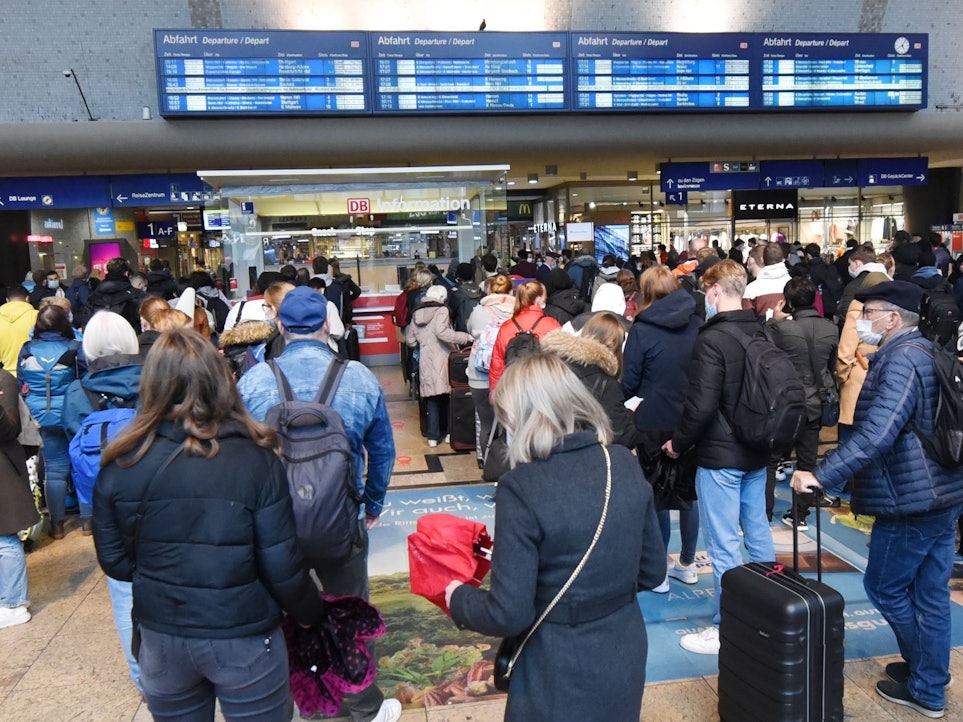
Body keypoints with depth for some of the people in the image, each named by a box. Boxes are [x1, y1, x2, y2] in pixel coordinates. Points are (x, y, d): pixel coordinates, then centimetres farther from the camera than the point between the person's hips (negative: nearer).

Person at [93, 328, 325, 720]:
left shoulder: (122, 464, -10)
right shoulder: (255, 460, -18)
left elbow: (114, 561, 1)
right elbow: (282, 569, -15)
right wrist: (313, 612, 4)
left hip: (161, 637, 2)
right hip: (244, 638, -2)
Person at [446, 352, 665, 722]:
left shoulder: (522, 486, -23)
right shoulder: (625, 464, -6)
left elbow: (508, 615, -20)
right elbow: (652, 572, 4)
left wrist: (458, 598, -2)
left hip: (561, 672, -5)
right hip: (625, 655, 5)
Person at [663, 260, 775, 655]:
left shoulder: (713, 339, -19)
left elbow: (701, 404, -22)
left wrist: (679, 443, -8)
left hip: (720, 455, -8)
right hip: (757, 450, 8)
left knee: (723, 542, 0)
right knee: (757, 530, 18)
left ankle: (725, 628, 8)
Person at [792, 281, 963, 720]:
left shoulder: (902, 358, -19)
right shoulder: (923, 352, 12)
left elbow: (876, 432, -30)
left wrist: (822, 476, -30)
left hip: (912, 497, -9)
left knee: (884, 586, 5)